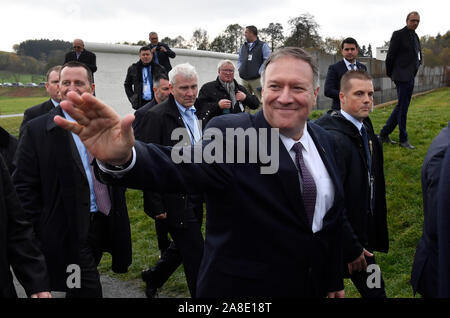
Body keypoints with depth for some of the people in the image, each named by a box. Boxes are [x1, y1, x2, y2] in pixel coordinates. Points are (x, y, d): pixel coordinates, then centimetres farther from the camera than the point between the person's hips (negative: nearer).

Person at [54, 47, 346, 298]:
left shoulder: (325, 141, 1)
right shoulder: (230, 133, -17)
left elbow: (334, 215, 9)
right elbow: (183, 166, -36)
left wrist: (334, 280, 12)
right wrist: (122, 158, -55)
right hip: (241, 288, -5)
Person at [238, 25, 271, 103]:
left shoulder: (263, 45, 0)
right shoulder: (243, 47, 18)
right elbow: (239, 60, 26)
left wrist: (259, 72, -13)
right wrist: (240, 69, 7)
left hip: (256, 79, -6)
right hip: (244, 79, 6)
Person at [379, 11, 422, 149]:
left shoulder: (415, 37, 16)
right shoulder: (399, 34, -8)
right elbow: (390, 56, -7)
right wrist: (390, 73, -1)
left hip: (411, 77, 9)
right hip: (402, 77, -9)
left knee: (401, 107, 12)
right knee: (402, 108, -3)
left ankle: (384, 134, 19)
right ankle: (403, 139, 6)